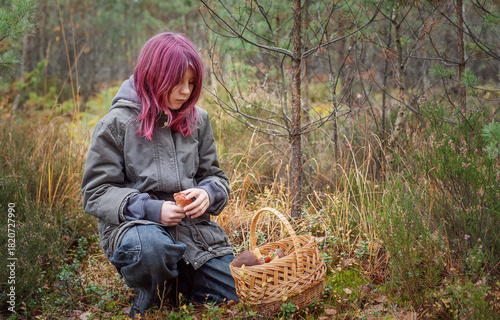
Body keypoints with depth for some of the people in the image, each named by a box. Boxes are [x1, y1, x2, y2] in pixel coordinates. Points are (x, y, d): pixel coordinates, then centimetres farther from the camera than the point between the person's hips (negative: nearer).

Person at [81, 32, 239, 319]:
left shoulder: (198, 119, 9)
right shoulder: (117, 124, -5)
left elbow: (215, 175, 16)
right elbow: (96, 192, -5)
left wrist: (208, 193, -10)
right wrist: (151, 209, -20)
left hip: (195, 228, 5)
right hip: (134, 226, -5)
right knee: (151, 246, -41)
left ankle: (179, 280, 24)